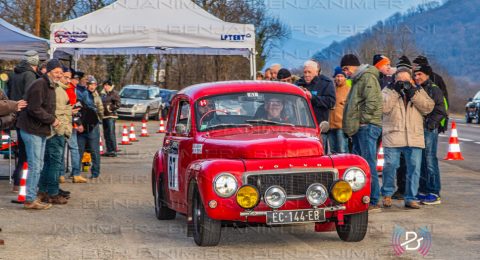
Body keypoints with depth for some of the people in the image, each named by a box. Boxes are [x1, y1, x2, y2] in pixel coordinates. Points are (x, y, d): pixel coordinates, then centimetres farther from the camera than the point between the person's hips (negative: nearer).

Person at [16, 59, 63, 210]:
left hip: (41, 131, 10)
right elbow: (34, 109, -24)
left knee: (38, 166, 15)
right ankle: (30, 200, -4)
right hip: (32, 130, -10)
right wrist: (52, 120, -17)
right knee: (35, 166, -8)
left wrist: (53, 120, 6)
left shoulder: (50, 86, 16)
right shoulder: (39, 85, -17)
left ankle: (32, 196, 22)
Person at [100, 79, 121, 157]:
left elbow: (117, 105, -9)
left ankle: (114, 150, -9)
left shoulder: (114, 93, -4)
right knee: (106, 134, 9)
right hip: (104, 116, 7)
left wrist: (109, 108, -11)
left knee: (111, 133, -11)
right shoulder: (102, 93, 16)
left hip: (111, 116, -7)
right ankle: (109, 150, 15)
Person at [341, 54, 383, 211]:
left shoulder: (368, 77, -9)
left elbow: (372, 102, -20)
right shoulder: (358, 79, 23)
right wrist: (352, 127, 19)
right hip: (359, 128, 11)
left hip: (367, 127, -11)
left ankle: (373, 201, -9)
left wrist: (363, 120, -15)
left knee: (368, 164, -10)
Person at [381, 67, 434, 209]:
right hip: (393, 136, -2)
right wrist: (396, 91, -10)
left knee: (414, 168, 0)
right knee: (390, 165, -4)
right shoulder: (388, 91, 9)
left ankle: (411, 198, 8)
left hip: (414, 138, 2)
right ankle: (387, 194, 16)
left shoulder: (418, 91, 14)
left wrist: (413, 94, -8)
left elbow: (428, 107, -1)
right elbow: (384, 107, -9)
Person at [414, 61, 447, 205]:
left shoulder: (434, 89, -5)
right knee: (419, 162, 9)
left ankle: (434, 194, -7)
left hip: (429, 130, -7)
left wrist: (429, 123, -15)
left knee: (430, 161, -9)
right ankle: (423, 191, 16)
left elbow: (441, 112, -9)